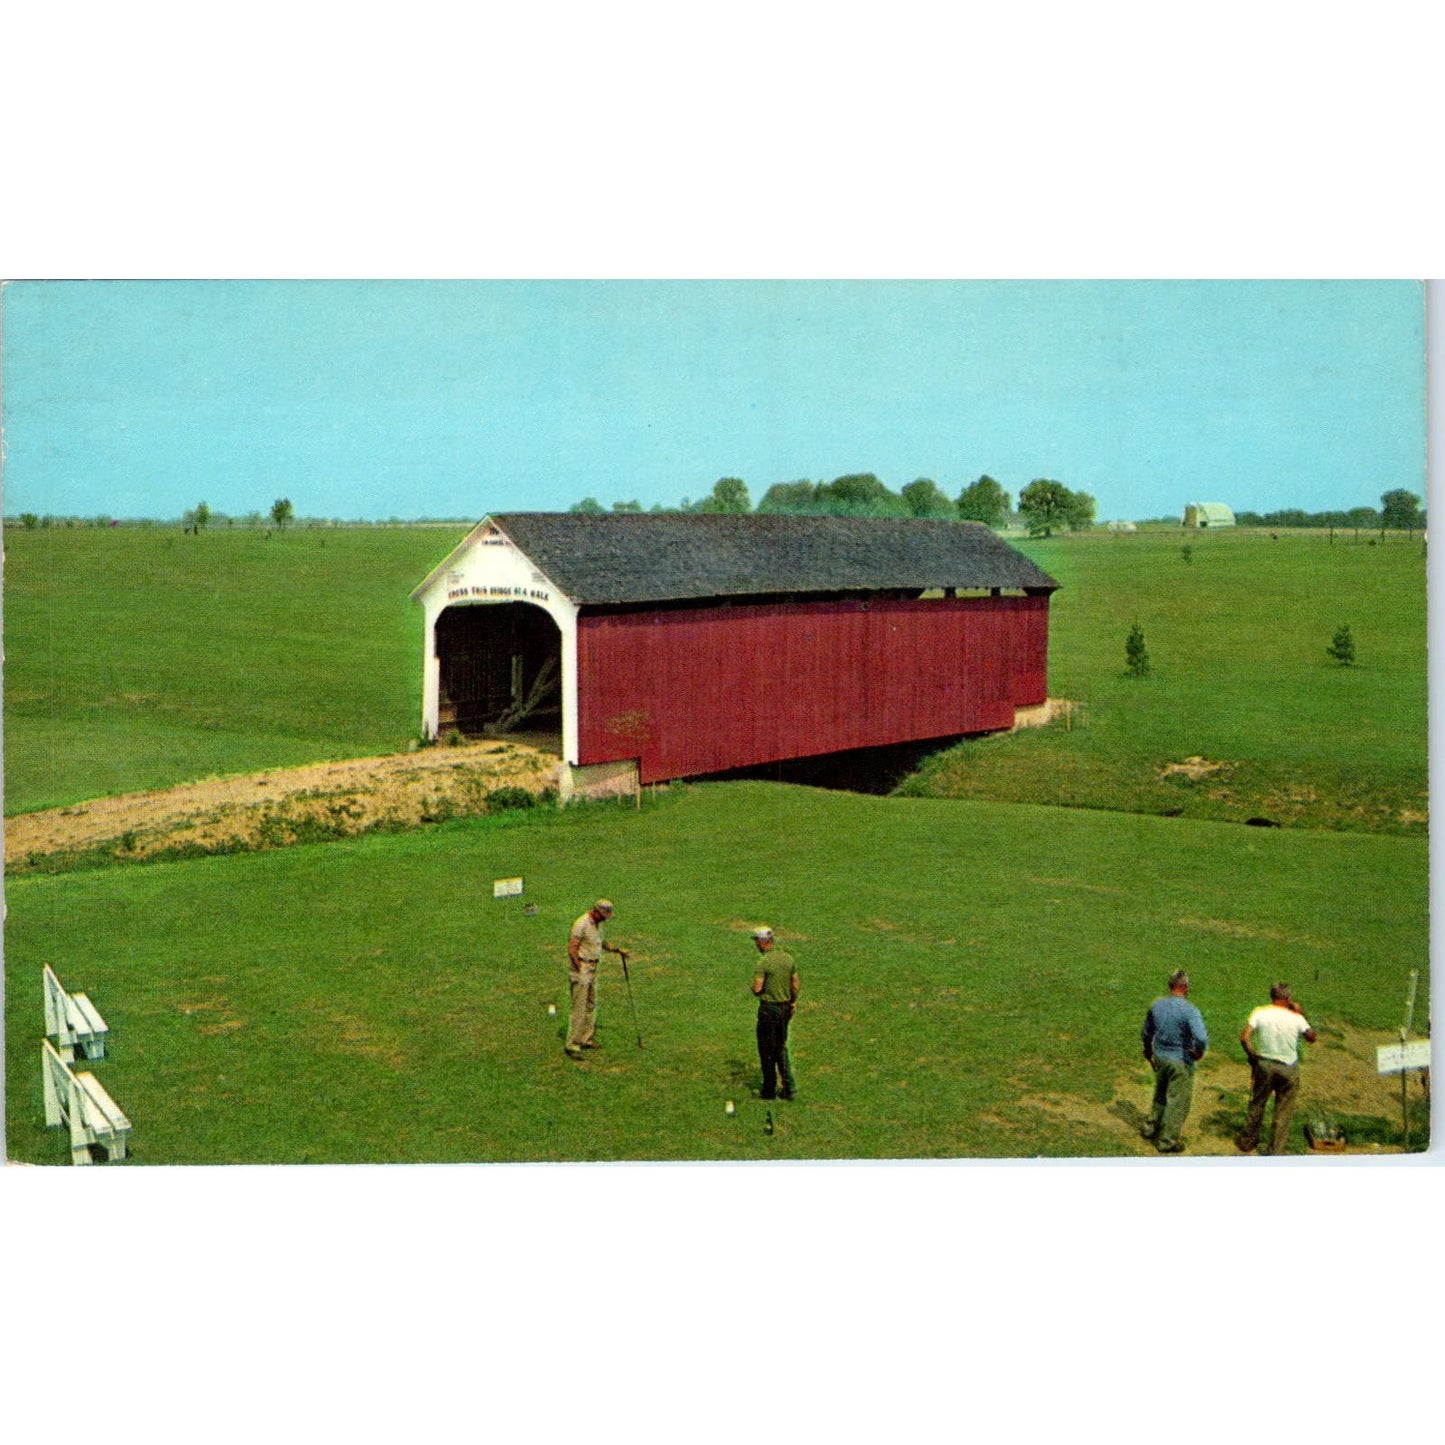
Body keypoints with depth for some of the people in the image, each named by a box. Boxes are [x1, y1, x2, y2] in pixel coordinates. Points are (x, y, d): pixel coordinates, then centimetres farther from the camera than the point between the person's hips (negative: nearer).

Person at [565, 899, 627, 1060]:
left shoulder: (598, 924, 10)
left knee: (591, 1005, 13)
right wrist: (579, 971, -19)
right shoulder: (582, 924, -18)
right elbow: (571, 949, -20)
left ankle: (586, 1039, 22)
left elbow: (601, 943, 27)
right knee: (579, 1007, -9)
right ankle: (573, 1045, -5)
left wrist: (617, 950, 13)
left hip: (592, 968, 9)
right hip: (580, 967, -9)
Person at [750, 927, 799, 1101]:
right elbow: (795, 986, 9)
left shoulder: (763, 962, -18)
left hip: (768, 1009, -6)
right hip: (785, 1007, 7)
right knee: (781, 1048, 17)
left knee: (767, 1051, 6)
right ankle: (788, 1087, 11)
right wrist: (793, 1003, 20)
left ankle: (770, 1090, 12)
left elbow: (757, 988, -19)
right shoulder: (788, 959, 3)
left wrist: (753, 987, 3)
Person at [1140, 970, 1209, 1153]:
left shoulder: (1156, 1005, -1)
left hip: (1160, 1057, 6)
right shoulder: (1189, 1010, -21)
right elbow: (1202, 1038, -32)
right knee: (1177, 1101, 8)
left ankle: (1151, 1127, 39)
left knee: (1161, 1095, 27)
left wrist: (1149, 1053, 28)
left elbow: (1146, 1034, 12)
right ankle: (1167, 1141, 16)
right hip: (1181, 1061, -6)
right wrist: (1199, 1053, -11)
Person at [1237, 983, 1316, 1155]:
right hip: (1289, 1068, -1)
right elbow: (1311, 1038, 7)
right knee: (1283, 1111, 10)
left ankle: (1247, 1142, 30)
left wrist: (1252, 1056, 0)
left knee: (1257, 1105, 18)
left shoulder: (1259, 1013, -9)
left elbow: (1244, 1038, -15)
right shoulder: (1296, 1018, -9)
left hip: (1264, 1064, 1)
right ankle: (1276, 1151, 13)